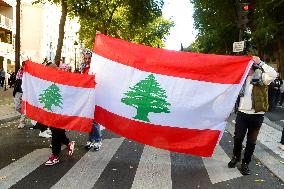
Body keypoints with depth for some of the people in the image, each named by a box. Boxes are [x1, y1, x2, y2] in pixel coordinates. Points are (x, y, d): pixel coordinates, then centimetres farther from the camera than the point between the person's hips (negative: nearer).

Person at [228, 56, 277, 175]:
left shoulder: (260, 77, -7)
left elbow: (273, 75, -27)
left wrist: (260, 63, -24)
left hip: (256, 115, -3)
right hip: (242, 113, 3)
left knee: (251, 141, 9)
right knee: (238, 138, 10)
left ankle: (245, 163, 25)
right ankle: (236, 157, 35)